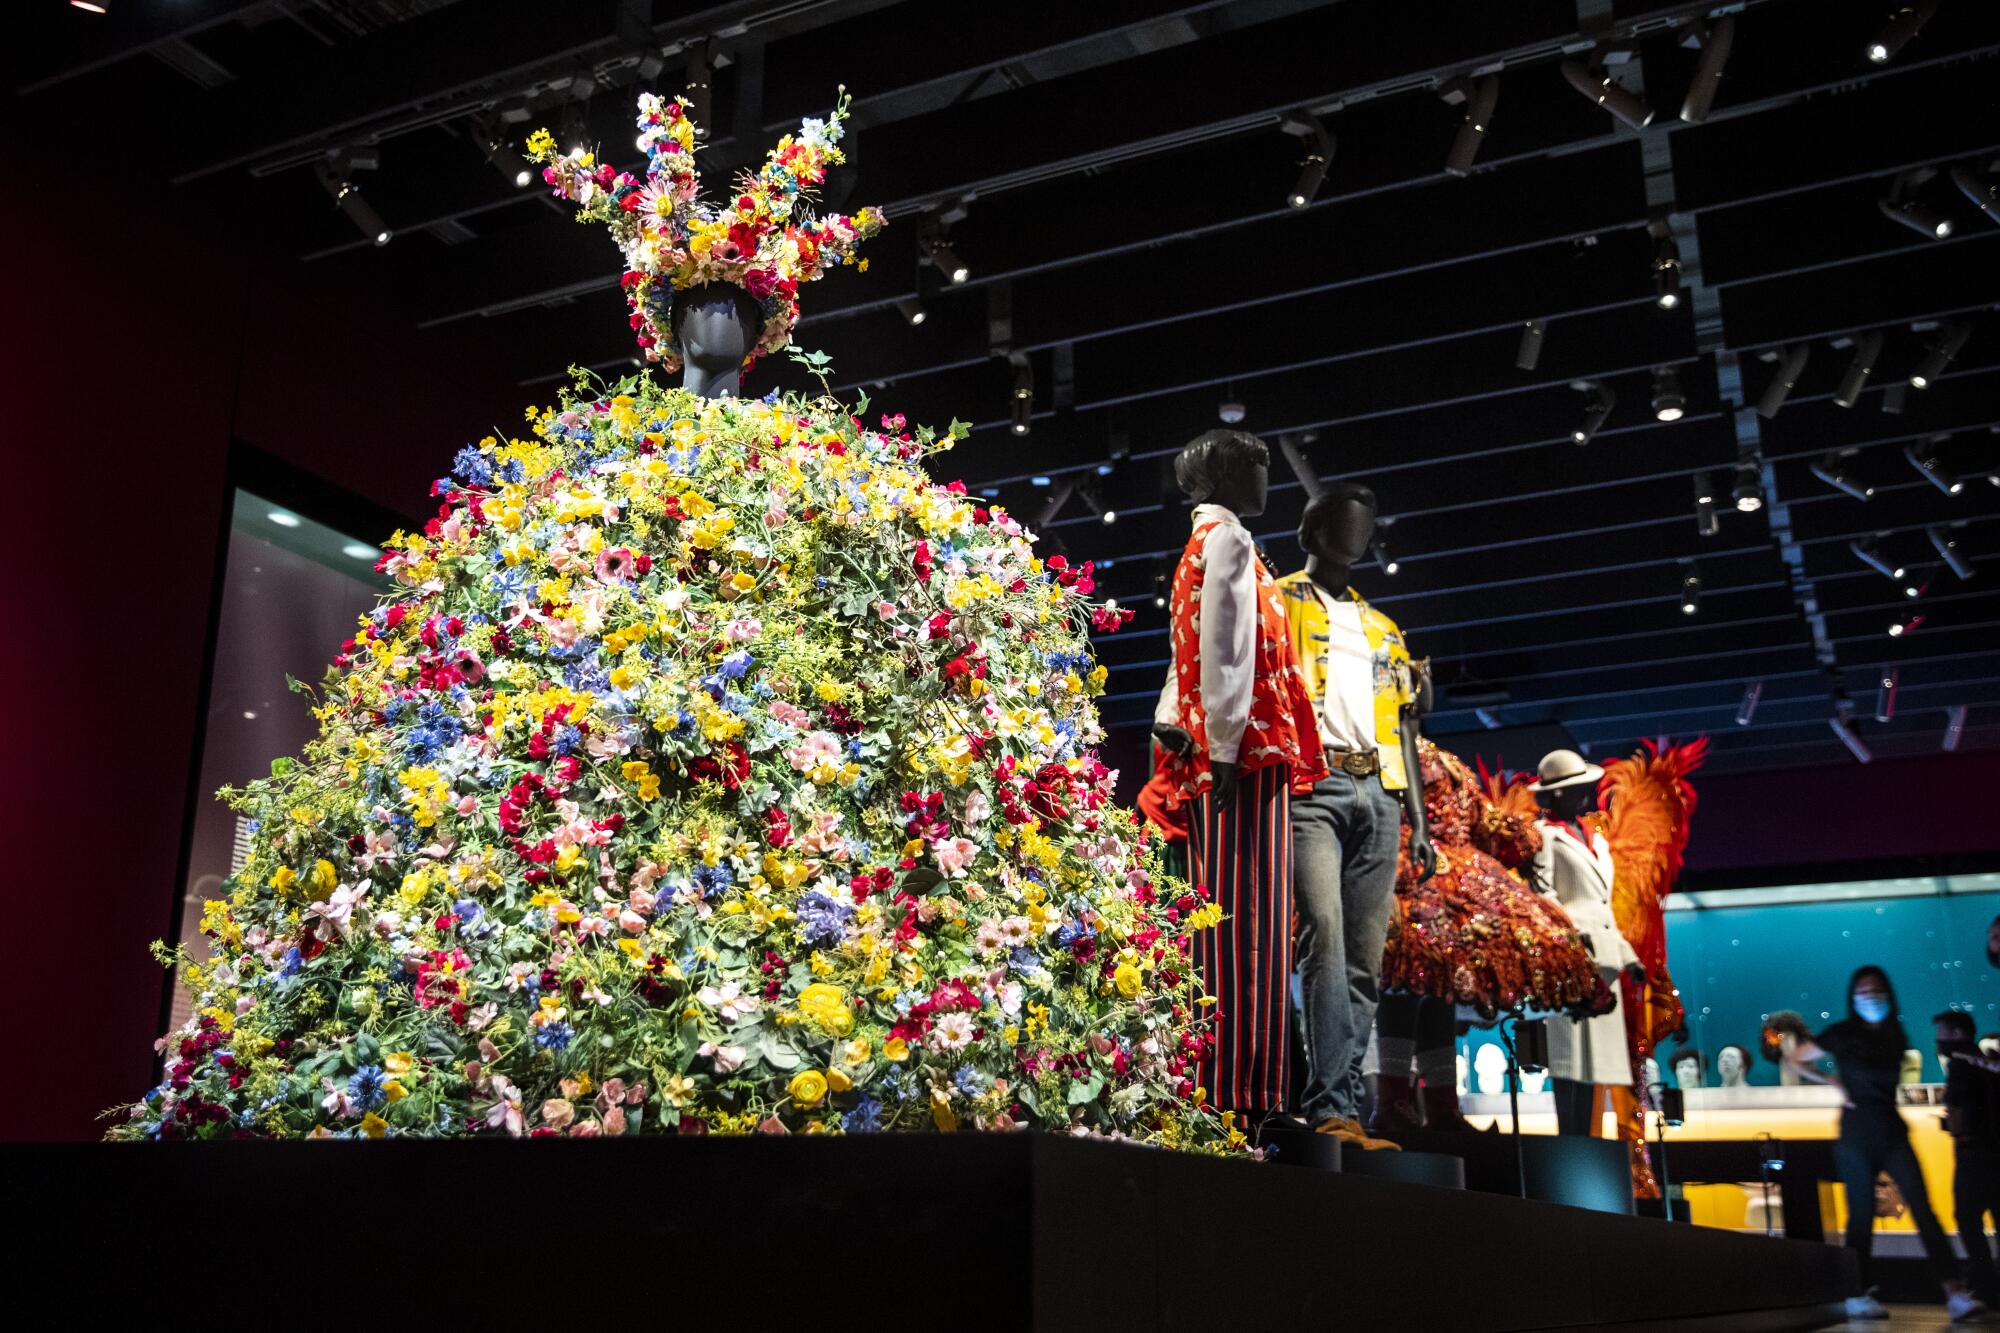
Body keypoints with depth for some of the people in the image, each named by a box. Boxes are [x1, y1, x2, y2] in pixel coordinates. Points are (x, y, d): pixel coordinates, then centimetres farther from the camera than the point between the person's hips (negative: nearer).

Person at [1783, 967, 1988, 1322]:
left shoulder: (1895, 1036, 11)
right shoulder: (1842, 1034, -1)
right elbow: (1795, 1060, 5)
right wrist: (1834, 1082, -2)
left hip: (1892, 1131, 4)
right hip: (1857, 1133, -3)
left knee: (1922, 1207, -10)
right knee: (1861, 1215, -1)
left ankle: (1955, 1293, -18)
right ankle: (1857, 1296, 7)